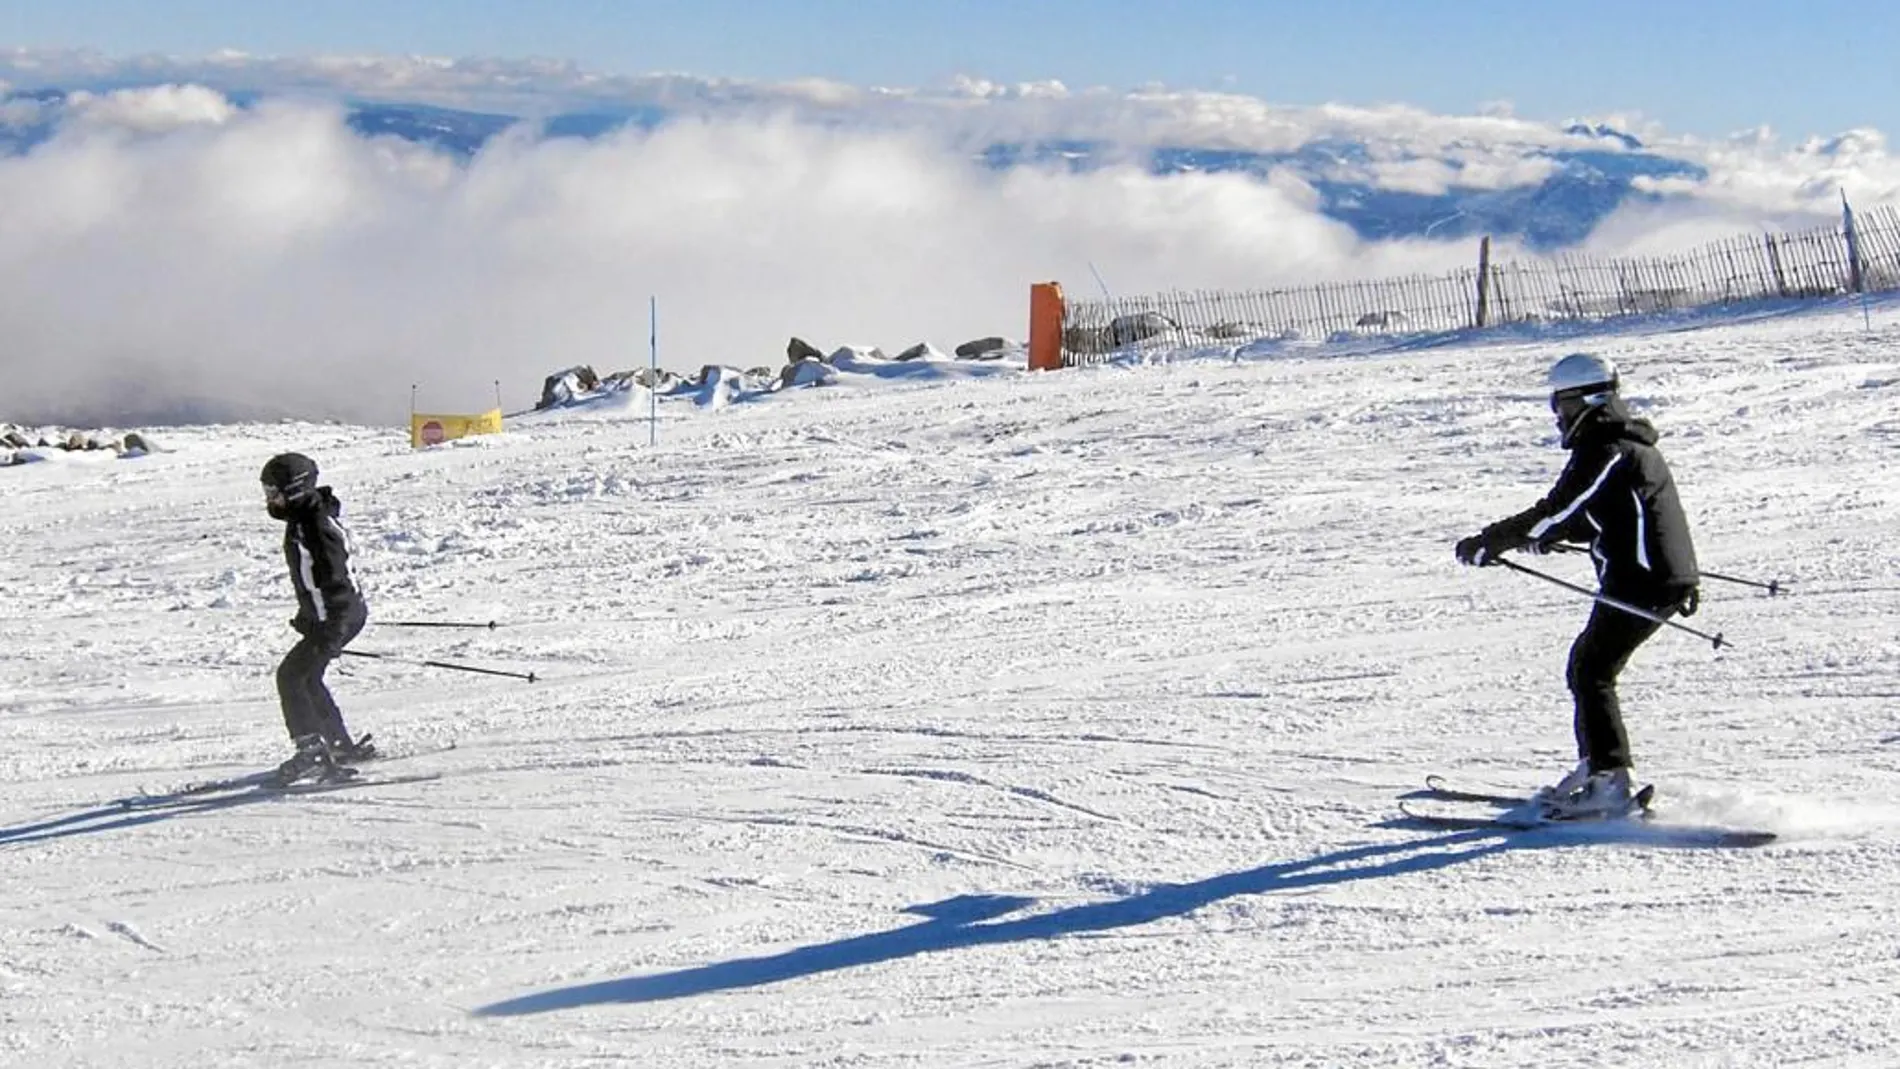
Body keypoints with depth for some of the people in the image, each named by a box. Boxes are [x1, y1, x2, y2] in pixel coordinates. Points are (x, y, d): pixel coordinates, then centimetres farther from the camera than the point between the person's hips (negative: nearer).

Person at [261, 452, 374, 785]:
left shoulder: (316, 526, -22)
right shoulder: (303, 520, 10)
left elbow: (335, 580, -26)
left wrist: (330, 635, -27)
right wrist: (307, 616, 31)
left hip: (338, 616, -10)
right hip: (324, 616, 10)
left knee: (290, 675, -10)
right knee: (307, 678, 18)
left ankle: (312, 750, -11)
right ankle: (343, 747, 26)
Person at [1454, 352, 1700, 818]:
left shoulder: (1606, 454, -17)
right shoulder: (1628, 444, 15)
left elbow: (1554, 513, -18)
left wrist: (1487, 543, -11)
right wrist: (1553, 535, 20)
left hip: (1640, 586, -10)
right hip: (1670, 579, 10)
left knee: (1592, 673, -7)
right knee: (1586, 664, 17)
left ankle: (1610, 783, -11)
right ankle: (1594, 766, 21)